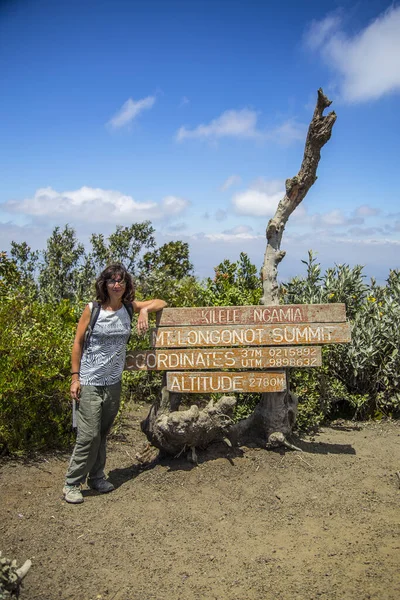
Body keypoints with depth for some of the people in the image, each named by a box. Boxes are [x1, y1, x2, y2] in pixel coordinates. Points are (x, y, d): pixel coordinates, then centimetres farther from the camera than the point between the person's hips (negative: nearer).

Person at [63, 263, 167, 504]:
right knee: (89, 434, -6)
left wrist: (145, 310, -9)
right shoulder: (92, 309, -6)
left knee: (103, 433, 14)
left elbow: (161, 303, 12)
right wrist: (75, 377, -7)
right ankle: (72, 484, 8)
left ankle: (97, 476, 30)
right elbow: (78, 342, -3)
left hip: (114, 383, 4)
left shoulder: (129, 307, 3)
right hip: (89, 383, -4)